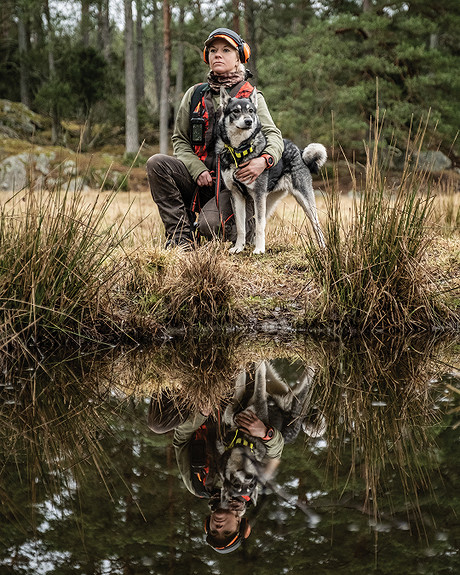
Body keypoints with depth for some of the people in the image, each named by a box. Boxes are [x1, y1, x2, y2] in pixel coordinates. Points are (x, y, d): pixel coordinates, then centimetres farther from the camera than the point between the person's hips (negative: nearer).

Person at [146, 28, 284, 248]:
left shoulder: (251, 97, 3)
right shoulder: (195, 94, 12)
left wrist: (264, 160, -32)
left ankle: (247, 227, 10)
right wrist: (198, 170, -8)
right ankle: (181, 234, -14)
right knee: (157, 163, -23)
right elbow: (180, 140, 12)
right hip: (198, 179, 3)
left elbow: (274, 135, -8)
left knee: (211, 226, -29)